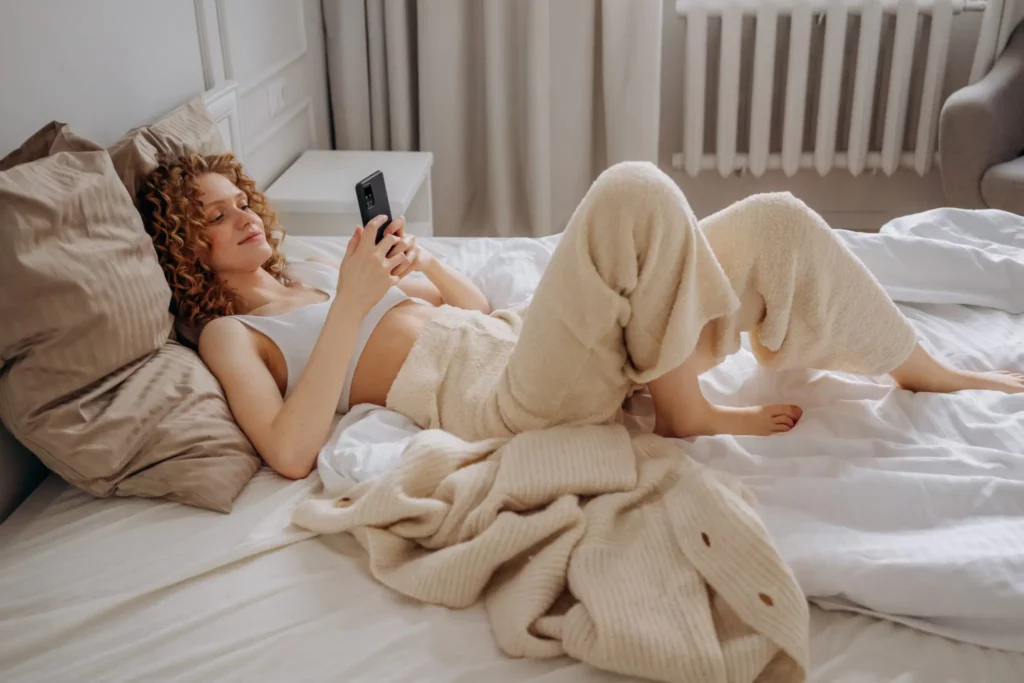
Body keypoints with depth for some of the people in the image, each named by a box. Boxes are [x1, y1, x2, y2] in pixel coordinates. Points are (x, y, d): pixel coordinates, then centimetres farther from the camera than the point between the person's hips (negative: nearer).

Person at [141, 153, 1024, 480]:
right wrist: (352, 307, -16)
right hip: (495, 401, -8)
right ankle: (686, 413, -13)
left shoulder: (312, 269, 26)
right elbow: (289, 452, -14)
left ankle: (929, 370, 13)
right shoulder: (229, 332, 7)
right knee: (633, 190, -30)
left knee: (778, 218, -1)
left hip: (521, 343, 8)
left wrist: (420, 259, 6)